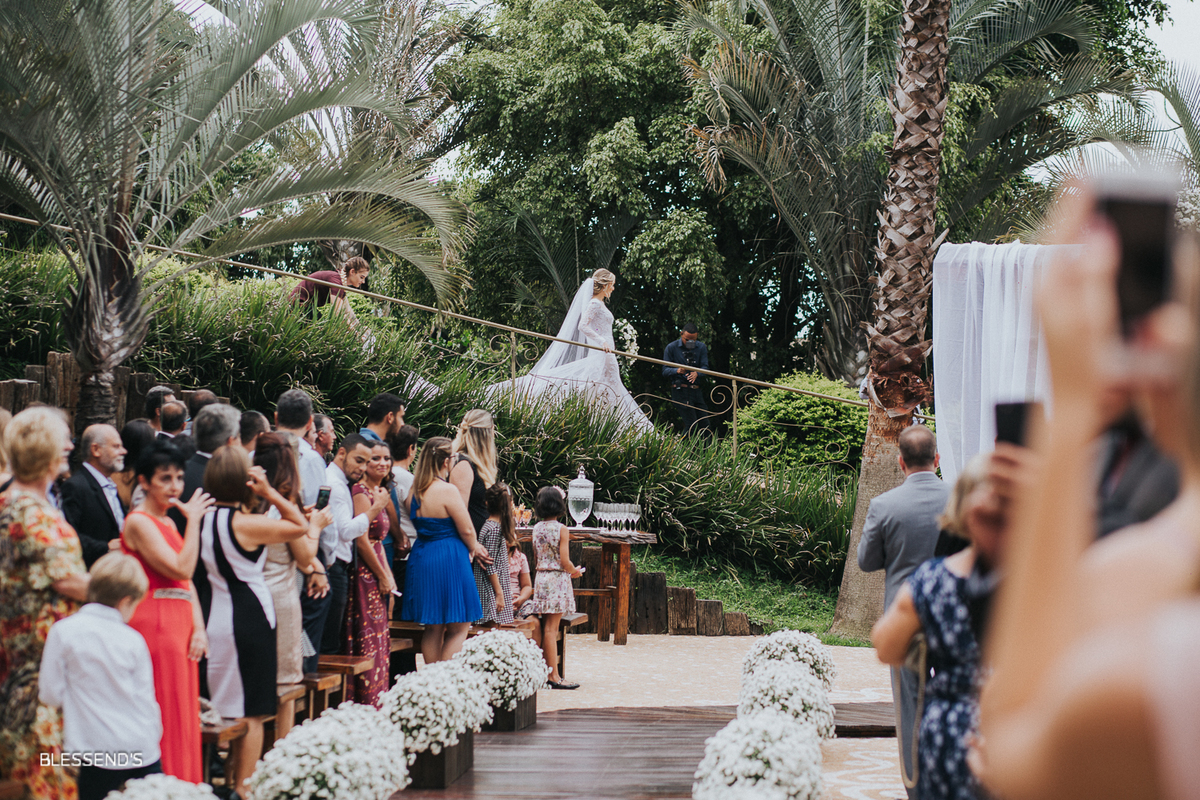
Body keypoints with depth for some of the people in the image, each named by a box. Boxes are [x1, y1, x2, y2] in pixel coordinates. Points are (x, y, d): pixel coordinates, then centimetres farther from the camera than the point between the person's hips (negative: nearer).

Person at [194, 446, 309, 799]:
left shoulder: (203, 518, 2)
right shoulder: (245, 523, -18)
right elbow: (300, 525, -11)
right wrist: (270, 493, -9)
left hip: (212, 619, 7)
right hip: (248, 620, -7)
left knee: (219, 707, 16)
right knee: (251, 712, 0)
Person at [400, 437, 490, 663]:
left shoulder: (413, 491, 6)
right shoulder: (447, 491, -17)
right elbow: (466, 530, -14)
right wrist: (473, 547, 10)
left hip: (421, 559, 8)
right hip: (450, 560, -8)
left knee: (433, 627, 15)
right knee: (458, 628, 1)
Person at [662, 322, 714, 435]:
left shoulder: (701, 348, 11)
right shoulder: (671, 348, 1)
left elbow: (705, 368, 1)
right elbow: (665, 371, -3)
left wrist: (696, 373, -24)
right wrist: (677, 371, -26)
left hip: (697, 391, 5)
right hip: (680, 391, -5)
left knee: (705, 424, 4)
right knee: (692, 425, -14)